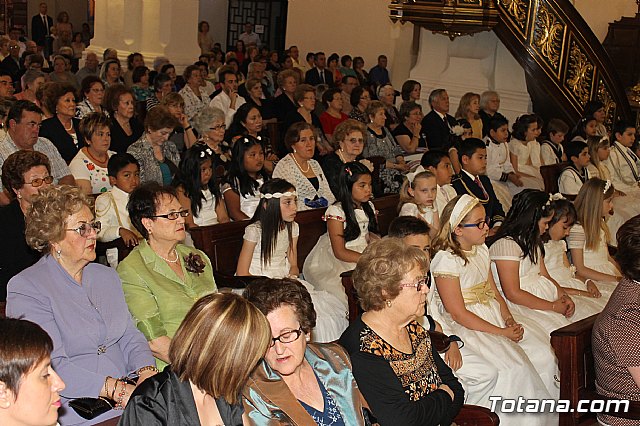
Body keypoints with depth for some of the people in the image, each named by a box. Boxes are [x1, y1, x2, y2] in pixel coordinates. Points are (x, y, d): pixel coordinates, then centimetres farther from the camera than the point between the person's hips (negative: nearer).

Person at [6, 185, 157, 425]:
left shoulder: (106, 276, 18)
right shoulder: (25, 288, -6)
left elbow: (130, 336, 14)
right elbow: (52, 367, -15)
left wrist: (146, 372, -8)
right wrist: (116, 390, -22)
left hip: (130, 394, 7)